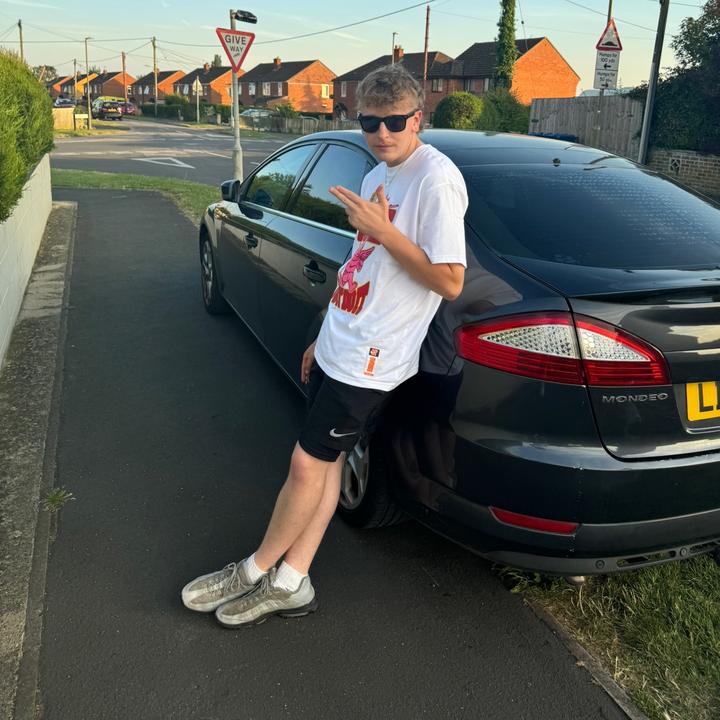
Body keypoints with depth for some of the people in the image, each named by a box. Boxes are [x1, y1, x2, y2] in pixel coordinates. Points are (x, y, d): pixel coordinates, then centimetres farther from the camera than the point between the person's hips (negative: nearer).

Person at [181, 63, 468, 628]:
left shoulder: (437, 179, -15)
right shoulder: (379, 175, 13)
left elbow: (449, 281, -19)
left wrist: (382, 231, -23)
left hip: (370, 360, -9)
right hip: (338, 348, 9)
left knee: (309, 463, 0)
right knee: (323, 460, 12)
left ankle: (258, 570, 20)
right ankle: (290, 583, 23)